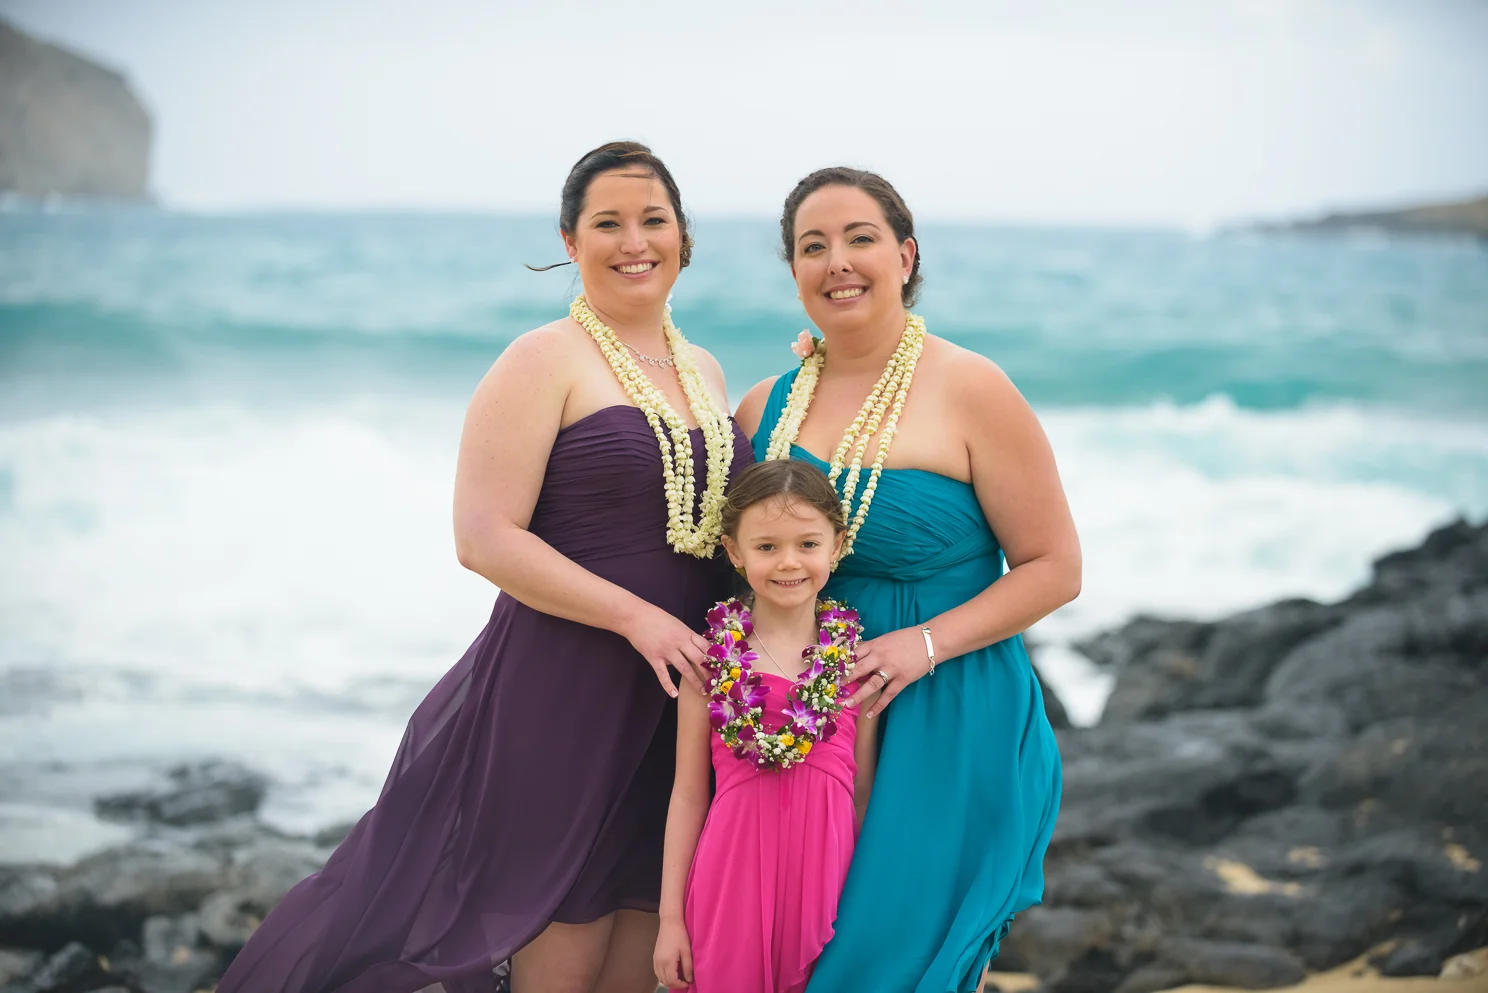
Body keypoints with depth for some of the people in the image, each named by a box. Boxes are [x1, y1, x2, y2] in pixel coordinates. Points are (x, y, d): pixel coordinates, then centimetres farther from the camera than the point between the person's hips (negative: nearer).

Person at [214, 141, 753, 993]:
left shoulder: (705, 372, 15)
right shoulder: (544, 363, -7)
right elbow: (485, 537, -15)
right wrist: (636, 617, -20)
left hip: (683, 700, 7)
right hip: (561, 699, -6)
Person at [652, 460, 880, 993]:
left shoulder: (857, 658, 0)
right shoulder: (712, 657, -1)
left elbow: (864, 790, 6)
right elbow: (689, 793, 2)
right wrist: (670, 917, 3)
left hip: (825, 872, 1)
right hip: (732, 882, -1)